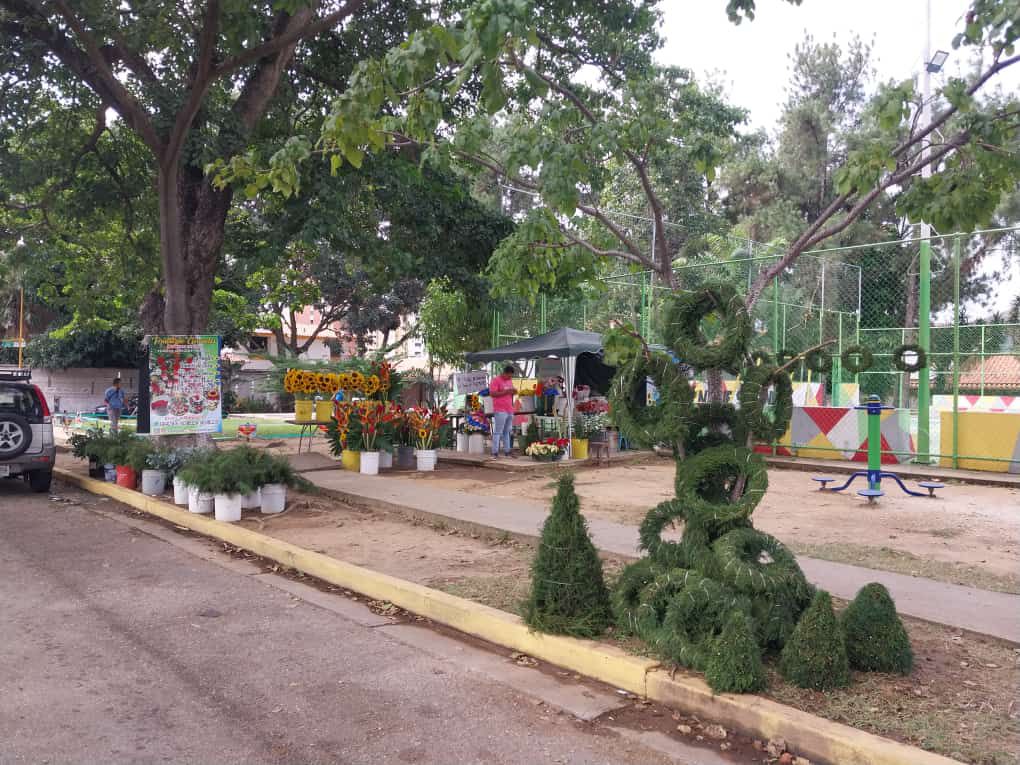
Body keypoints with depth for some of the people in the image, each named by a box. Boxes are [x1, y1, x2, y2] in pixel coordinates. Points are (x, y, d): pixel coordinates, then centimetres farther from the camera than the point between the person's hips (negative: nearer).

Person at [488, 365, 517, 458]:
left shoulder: (510, 381, 19)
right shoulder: (496, 380, -5)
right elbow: (492, 393, -13)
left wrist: (512, 393, 6)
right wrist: (505, 392, -17)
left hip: (510, 410, 8)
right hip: (500, 411, -7)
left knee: (507, 432, 8)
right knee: (498, 432, -8)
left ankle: (507, 451, 11)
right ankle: (495, 452, -8)